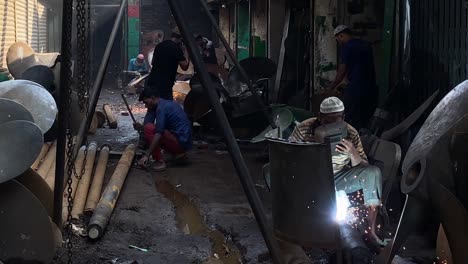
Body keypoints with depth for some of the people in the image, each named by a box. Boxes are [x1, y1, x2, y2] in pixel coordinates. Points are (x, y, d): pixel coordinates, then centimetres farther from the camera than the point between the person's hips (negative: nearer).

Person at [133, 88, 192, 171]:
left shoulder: (161, 108, -14)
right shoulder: (167, 103, 16)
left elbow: (158, 133, -23)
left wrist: (147, 155, -23)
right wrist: (140, 127, -2)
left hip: (181, 142, -10)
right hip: (185, 142, 10)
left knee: (148, 128, -14)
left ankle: (160, 161, -12)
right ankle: (179, 154, 15)